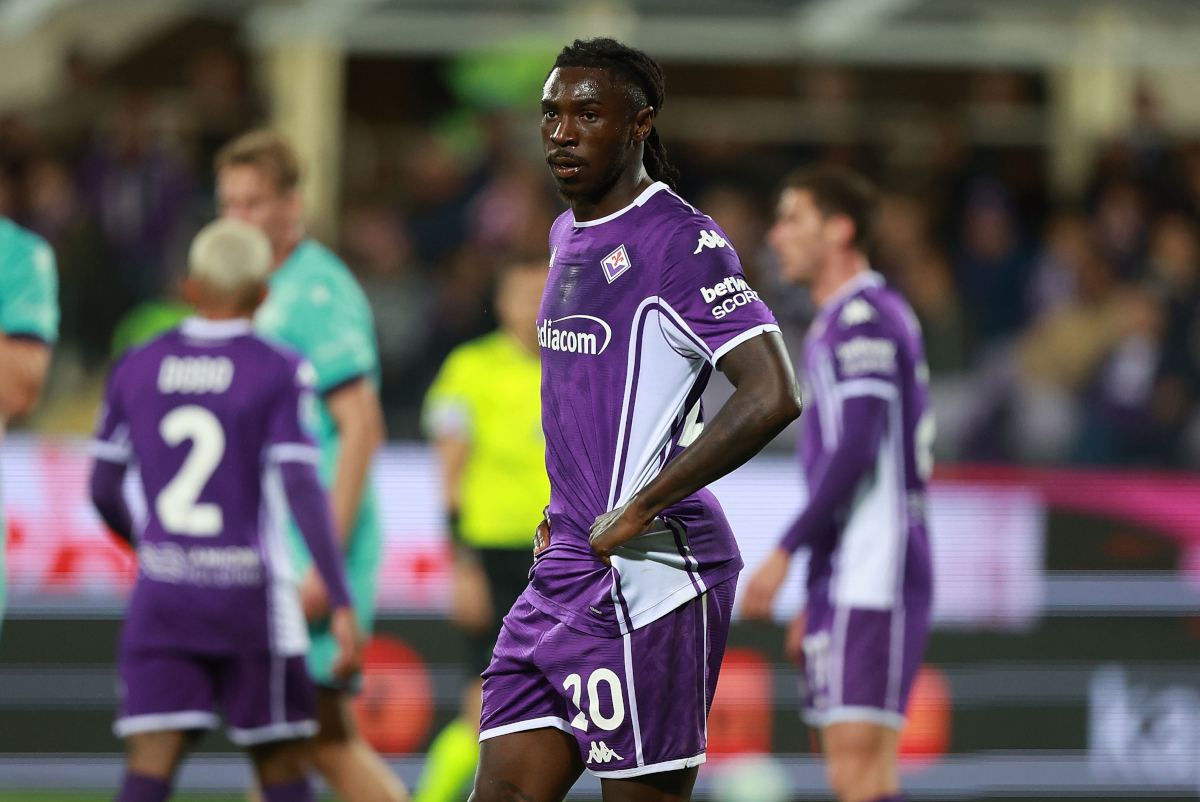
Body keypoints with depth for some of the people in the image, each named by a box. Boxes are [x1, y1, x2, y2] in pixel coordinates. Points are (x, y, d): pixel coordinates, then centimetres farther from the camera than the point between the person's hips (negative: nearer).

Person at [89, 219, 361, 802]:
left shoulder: (136, 369, 5)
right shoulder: (278, 373, -5)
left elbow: (103, 490, 10)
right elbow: (302, 489, -14)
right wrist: (341, 603, -13)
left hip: (162, 594, 2)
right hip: (249, 590, -2)